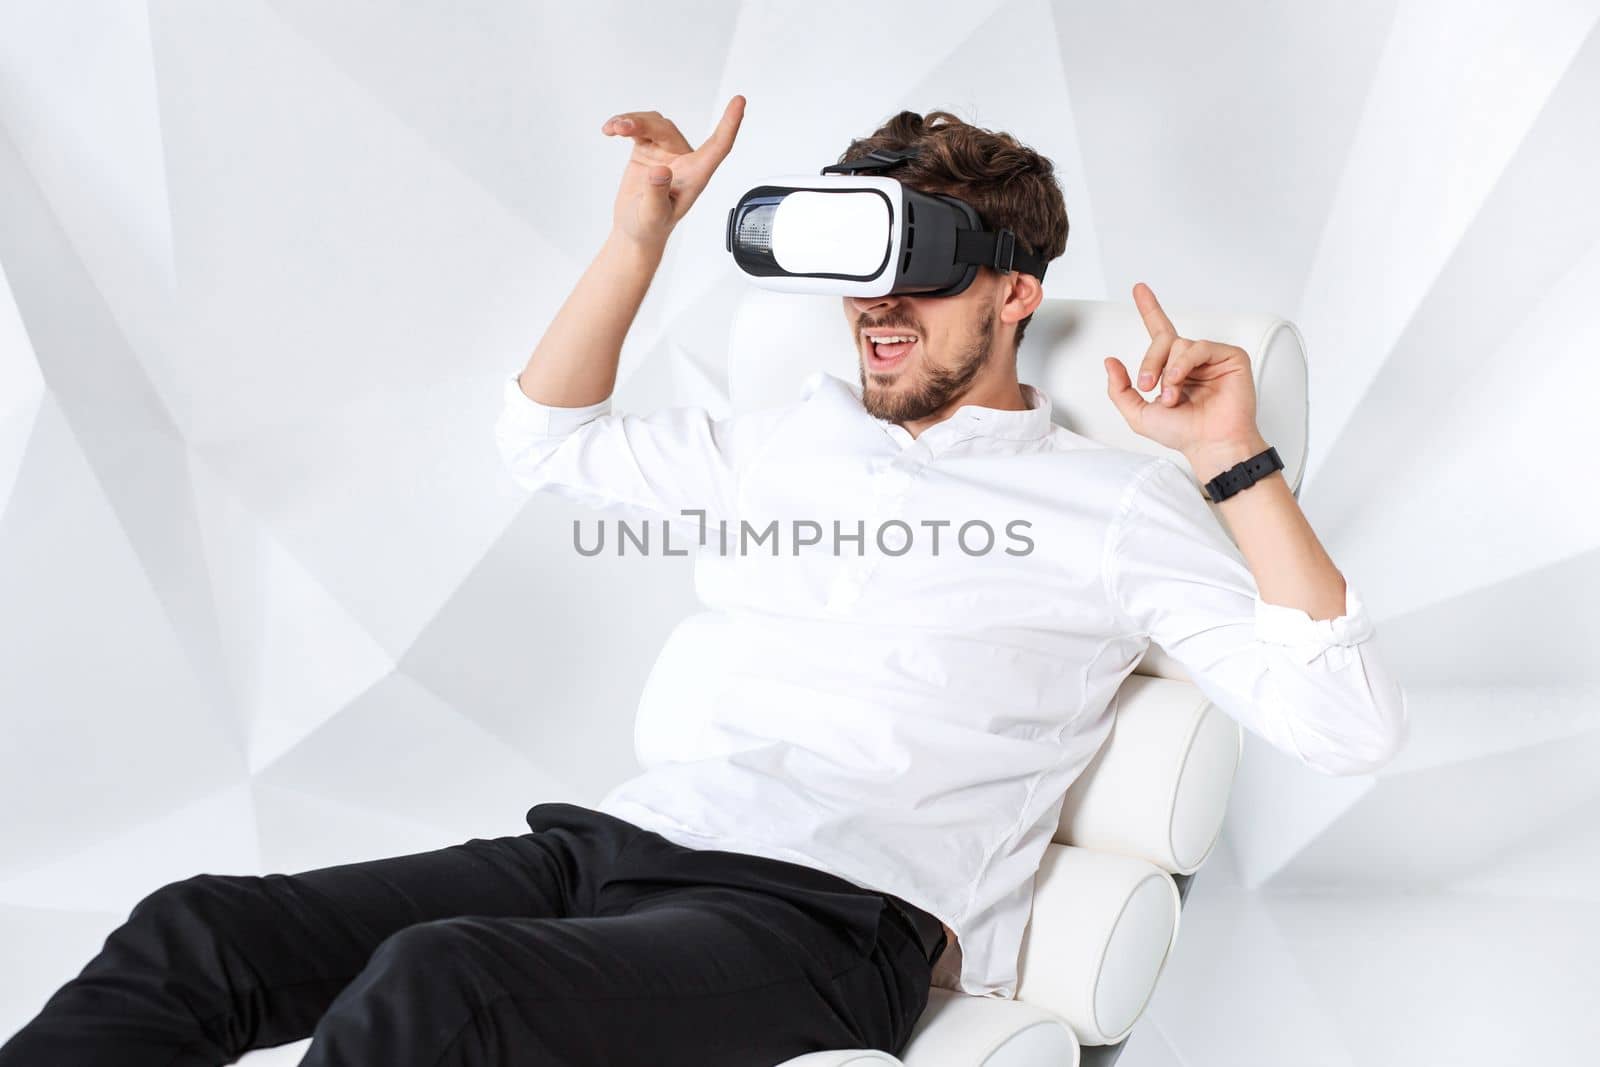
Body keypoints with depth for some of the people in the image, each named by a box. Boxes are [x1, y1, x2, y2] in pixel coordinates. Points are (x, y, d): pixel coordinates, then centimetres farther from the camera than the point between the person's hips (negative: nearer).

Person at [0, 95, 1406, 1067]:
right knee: (196, 931, -13)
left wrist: (1236, 464, -9)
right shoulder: (794, 437, 23)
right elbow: (549, 438, 32)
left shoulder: (1109, 504, 6)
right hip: (618, 839, 7)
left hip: (824, 914, -6)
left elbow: (1352, 726, -1)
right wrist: (642, 234, 21)